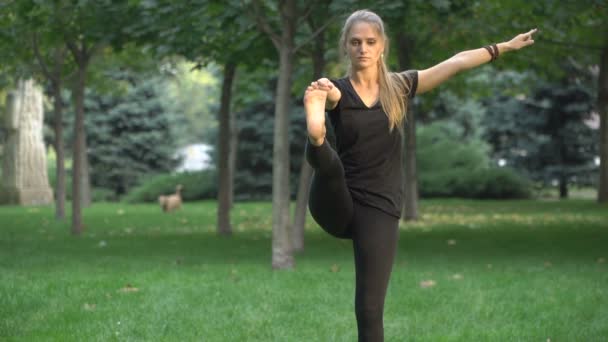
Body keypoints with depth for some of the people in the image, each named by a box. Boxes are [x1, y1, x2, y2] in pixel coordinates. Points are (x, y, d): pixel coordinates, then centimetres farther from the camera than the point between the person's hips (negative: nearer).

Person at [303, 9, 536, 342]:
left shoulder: (399, 87, 5)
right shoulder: (337, 90, -3)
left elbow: (457, 62, 12)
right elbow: (323, 93, -29)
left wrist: (505, 46, 16)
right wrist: (316, 109, -53)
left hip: (379, 209, 0)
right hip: (336, 206, 0)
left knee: (369, 308, -5)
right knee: (327, 158, -32)